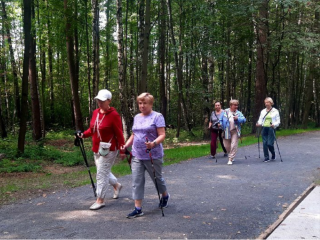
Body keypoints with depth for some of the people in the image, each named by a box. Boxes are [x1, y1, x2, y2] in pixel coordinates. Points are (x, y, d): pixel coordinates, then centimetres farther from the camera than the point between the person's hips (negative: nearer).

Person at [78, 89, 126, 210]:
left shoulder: (114, 115, -15)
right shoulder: (95, 112, 6)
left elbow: (119, 134, -14)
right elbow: (92, 129, 14)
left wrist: (122, 150, -13)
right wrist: (83, 134, -4)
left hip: (108, 150, -7)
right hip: (97, 149, 8)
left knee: (102, 173, -3)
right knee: (104, 171, 20)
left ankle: (100, 200, 9)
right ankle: (117, 185, 46)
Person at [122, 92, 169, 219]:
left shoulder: (157, 116, -7)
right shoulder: (137, 117, 12)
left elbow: (162, 135, -14)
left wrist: (154, 143, -32)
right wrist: (126, 145, 7)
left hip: (153, 156, -5)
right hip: (137, 156, 5)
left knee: (157, 178, 13)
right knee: (137, 181, -1)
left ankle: (165, 196, 41)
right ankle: (138, 209, 4)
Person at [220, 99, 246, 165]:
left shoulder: (238, 113, 4)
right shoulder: (225, 112, 4)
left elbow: (244, 119, -4)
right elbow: (221, 120, 9)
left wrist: (238, 118, -19)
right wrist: (222, 126, -4)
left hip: (235, 131, -1)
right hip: (227, 131, 1)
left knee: (234, 145, -9)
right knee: (226, 145, 9)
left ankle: (230, 159, -2)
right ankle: (231, 155, 36)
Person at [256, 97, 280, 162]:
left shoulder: (275, 111, 5)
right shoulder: (263, 111, 15)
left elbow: (278, 121, 2)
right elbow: (260, 120, 13)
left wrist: (274, 125, -18)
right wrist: (259, 124, -10)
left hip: (271, 129, -3)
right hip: (264, 128, 3)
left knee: (270, 143, -11)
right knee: (265, 143, -3)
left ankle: (273, 154, 18)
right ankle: (266, 158, 7)